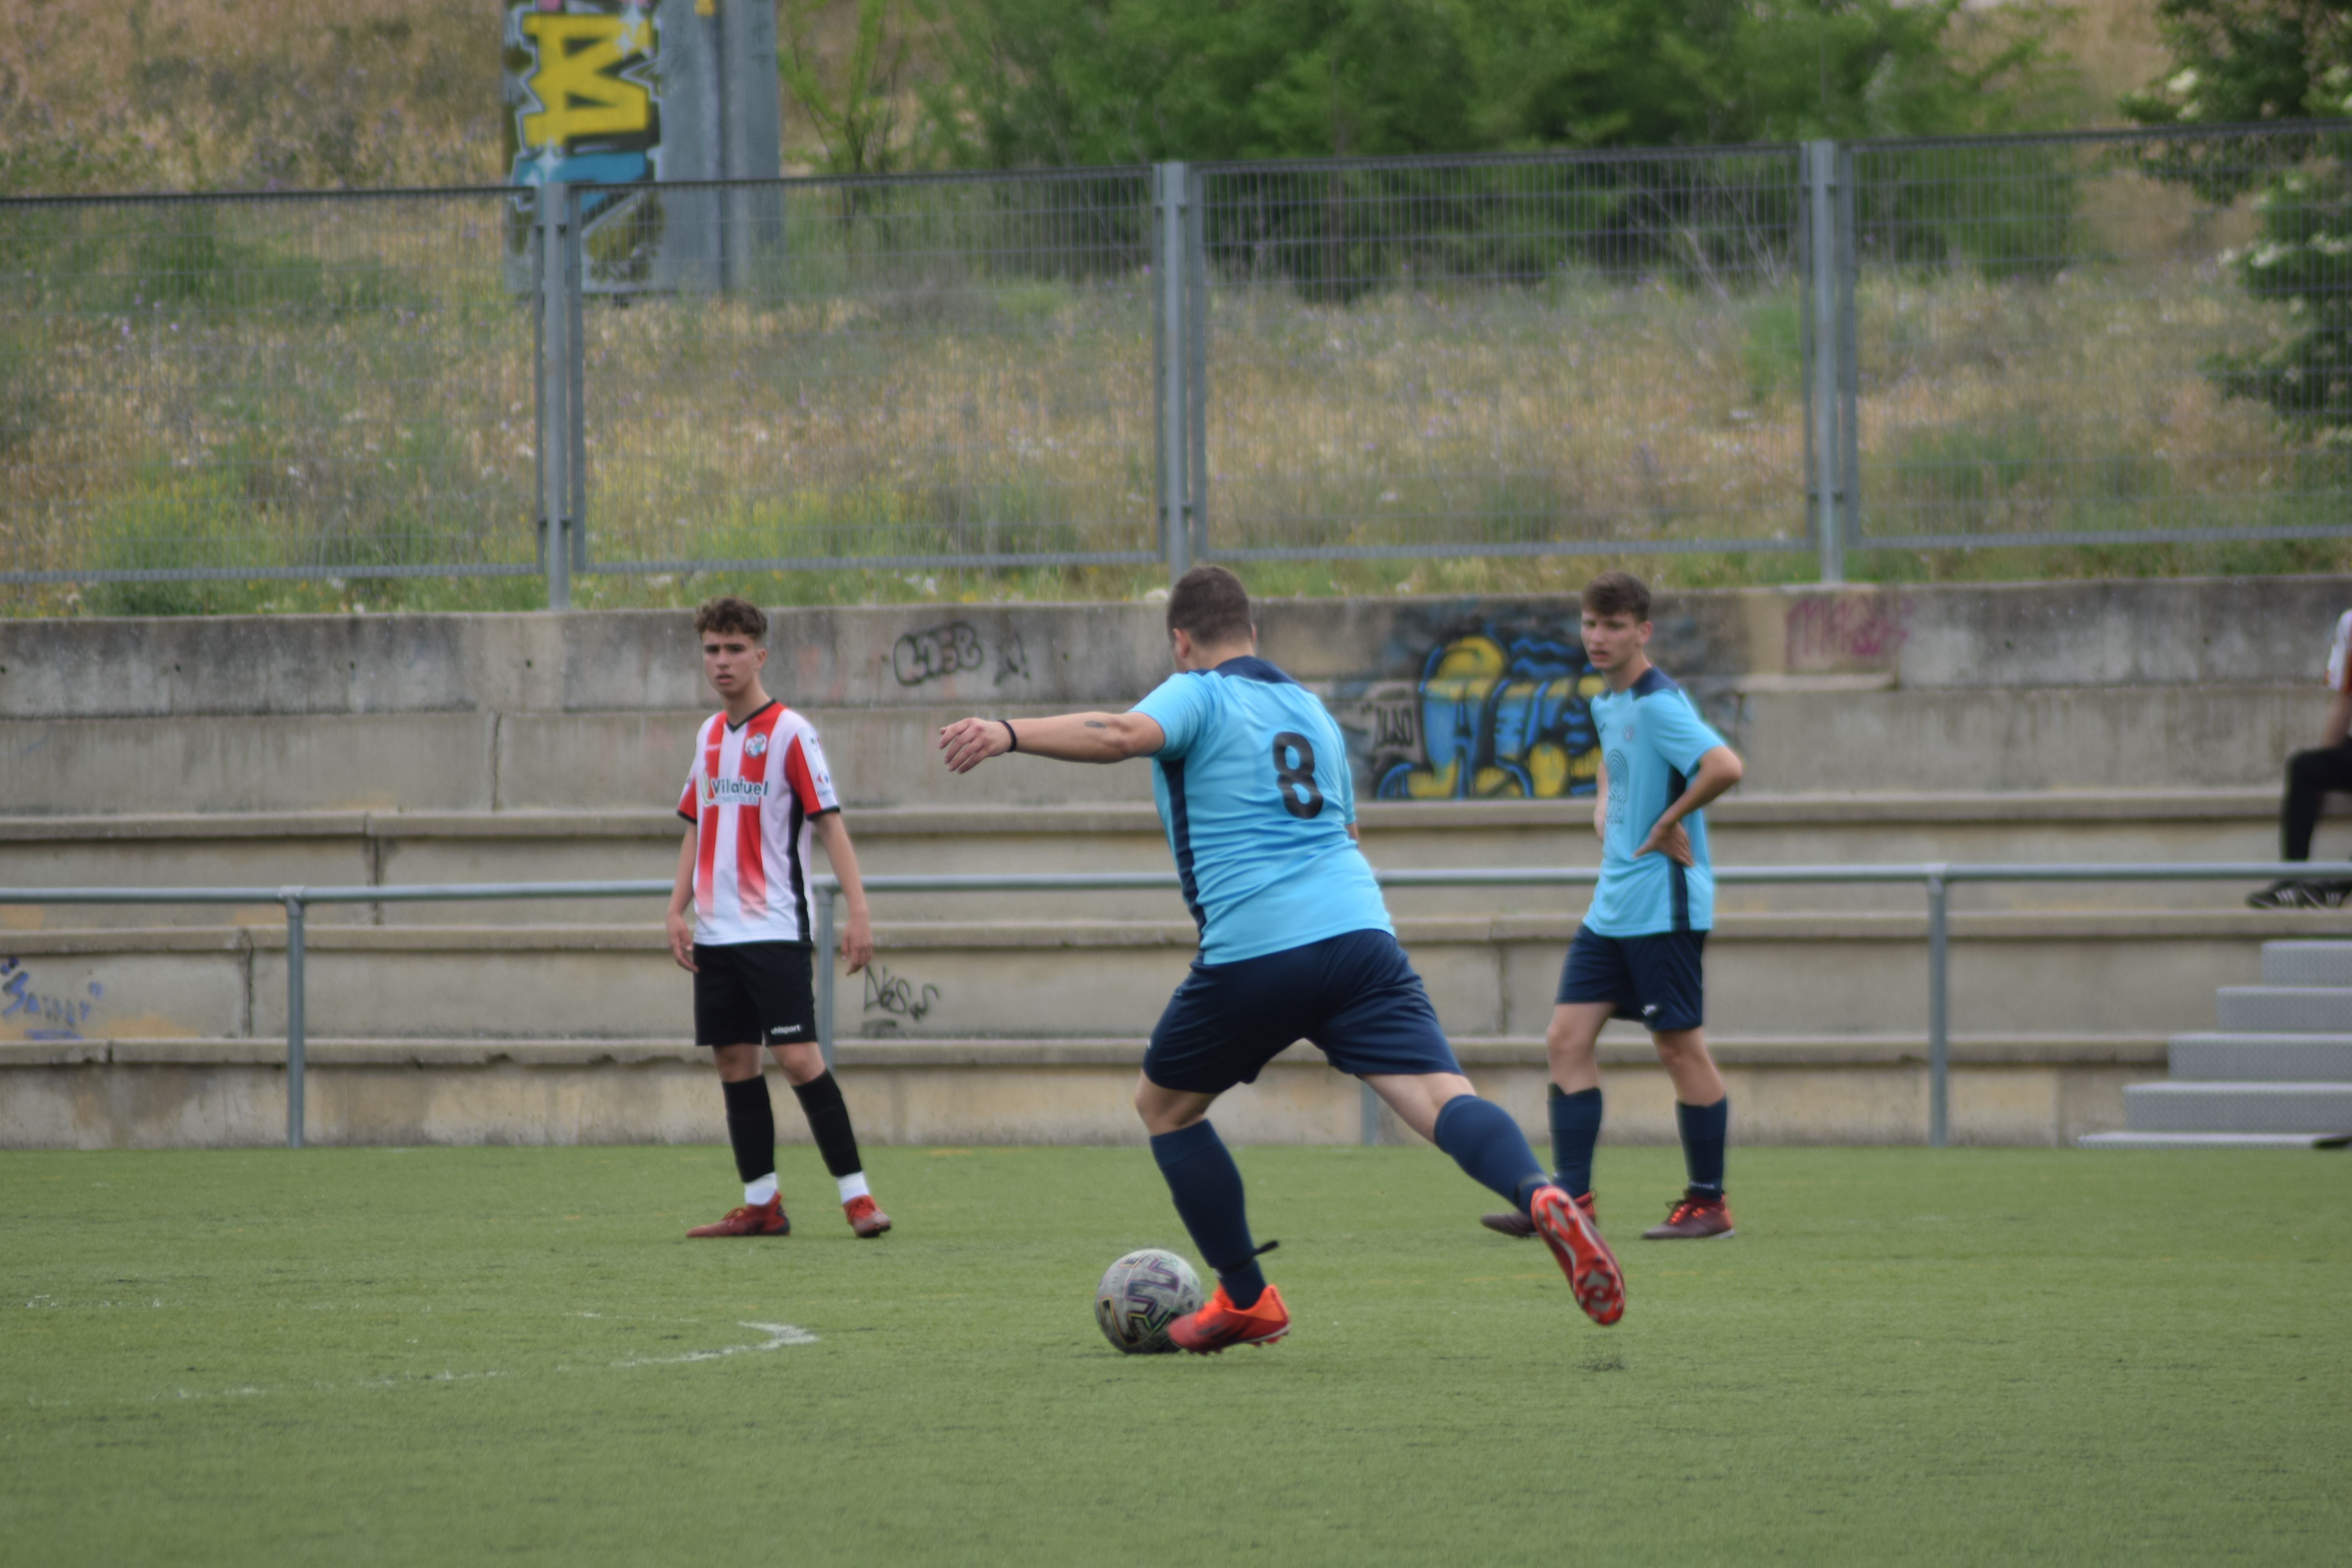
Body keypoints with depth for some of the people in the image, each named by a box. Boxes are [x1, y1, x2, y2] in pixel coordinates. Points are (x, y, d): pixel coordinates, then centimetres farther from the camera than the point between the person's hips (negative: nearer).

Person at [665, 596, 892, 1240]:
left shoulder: (790, 732, -6)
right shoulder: (709, 736, 14)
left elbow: (829, 823, -9)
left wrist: (858, 910, -16)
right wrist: (678, 909, 10)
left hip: (774, 929, -7)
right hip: (717, 934, 7)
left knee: (798, 1058, -13)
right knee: (734, 1063, 6)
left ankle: (856, 1195, -9)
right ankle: (761, 1205, 13)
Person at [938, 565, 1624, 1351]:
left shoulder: (1198, 695, 6)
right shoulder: (1310, 708, 26)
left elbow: (1124, 734, -16)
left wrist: (1009, 734, -24)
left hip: (1253, 952, -4)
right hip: (1359, 932, 4)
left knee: (1164, 1106, 19)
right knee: (1441, 1096, -12)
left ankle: (1248, 1301, 21)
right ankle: (1541, 1198, -42)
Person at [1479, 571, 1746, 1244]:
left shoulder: (1659, 704, -16)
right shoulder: (1606, 705, 12)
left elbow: (1723, 766, -32)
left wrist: (1667, 825, -20)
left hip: (1663, 904, -9)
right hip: (1612, 905, 9)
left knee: (1680, 1044, -1)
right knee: (1568, 1038, 2)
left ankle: (1708, 1203, 9)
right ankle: (1572, 1198, 2)